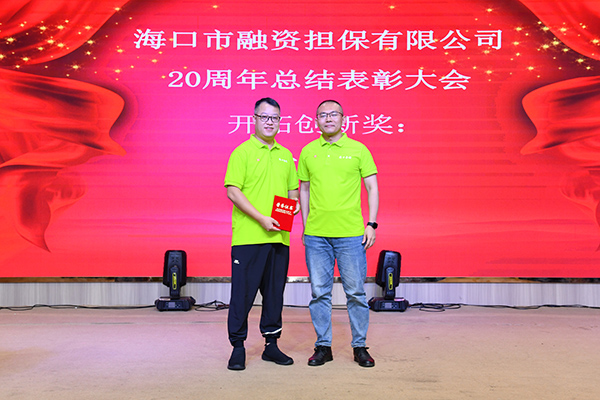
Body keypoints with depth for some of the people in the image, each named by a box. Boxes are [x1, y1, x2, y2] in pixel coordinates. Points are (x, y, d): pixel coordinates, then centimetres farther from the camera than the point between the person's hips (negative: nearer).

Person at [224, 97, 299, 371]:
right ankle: (238, 347, 12)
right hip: (248, 236, -5)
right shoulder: (242, 152, -1)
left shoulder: (286, 155, 17)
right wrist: (261, 218, -16)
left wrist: (294, 204, 0)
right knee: (243, 292, -2)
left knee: (275, 292, 11)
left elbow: (292, 189, 24)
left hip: (279, 237, 6)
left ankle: (271, 345, 23)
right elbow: (233, 191, -9)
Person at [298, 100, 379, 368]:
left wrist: (371, 224, -2)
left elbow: (372, 187, 5)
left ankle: (360, 346, 18)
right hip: (316, 235, 2)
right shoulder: (308, 152, 9)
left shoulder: (358, 149, 4)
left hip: (351, 234, -2)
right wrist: (305, 225, 10)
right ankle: (323, 346, 19)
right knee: (319, 292, 6)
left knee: (356, 292, 3)